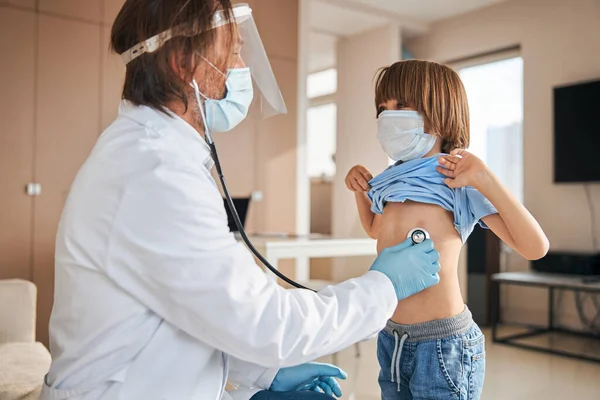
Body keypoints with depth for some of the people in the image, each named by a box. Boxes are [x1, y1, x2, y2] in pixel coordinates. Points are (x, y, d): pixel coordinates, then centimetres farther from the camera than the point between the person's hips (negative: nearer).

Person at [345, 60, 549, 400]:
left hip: (443, 346, -6)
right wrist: (360, 189, 9)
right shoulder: (394, 183, 5)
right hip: (392, 340, 6)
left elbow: (535, 247, -18)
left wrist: (485, 179, -25)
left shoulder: (456, 183, -12)